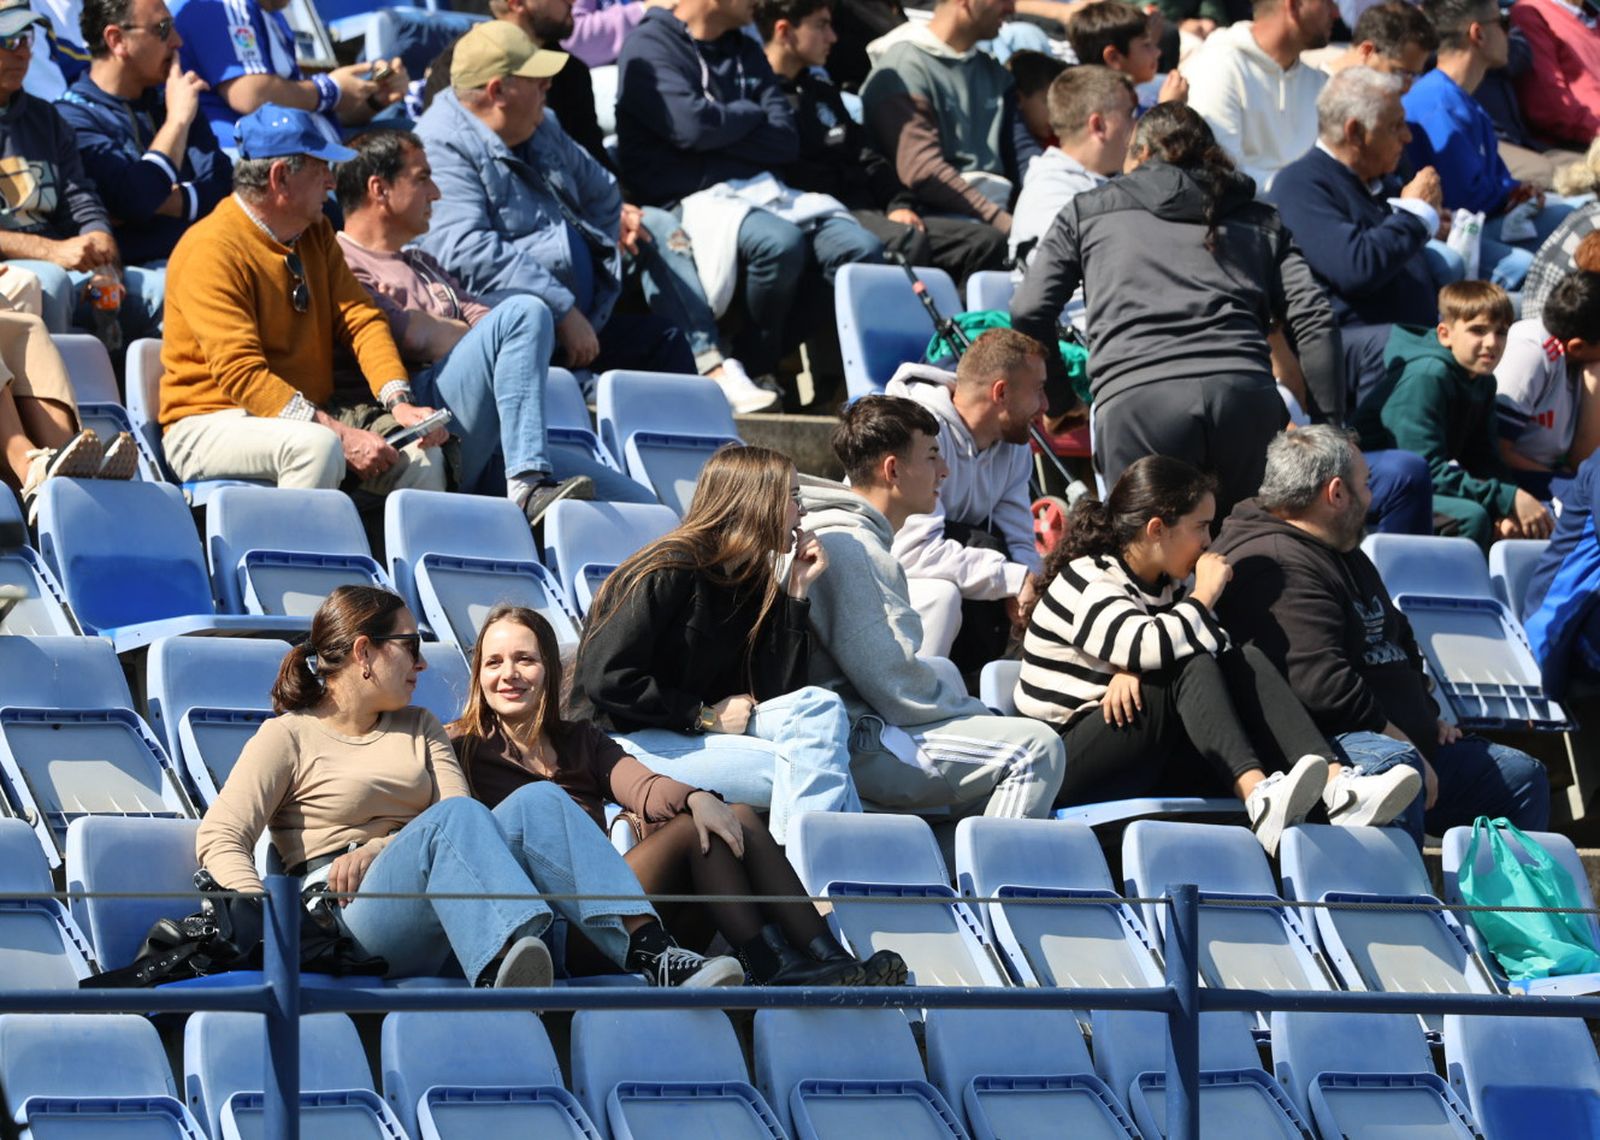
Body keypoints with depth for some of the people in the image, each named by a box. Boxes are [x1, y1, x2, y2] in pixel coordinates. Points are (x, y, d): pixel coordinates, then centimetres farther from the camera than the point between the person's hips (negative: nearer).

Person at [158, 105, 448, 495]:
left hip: (311, 414, 8)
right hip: (214, 423, -7)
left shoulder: (315, 234, 12)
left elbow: (360, 318, 8)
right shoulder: (212, 250, -15)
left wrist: (399, 401, -12)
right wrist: (338, 433, -29)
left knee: (421, 456, -15)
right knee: (318, 447, -37)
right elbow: (240, 374, -22)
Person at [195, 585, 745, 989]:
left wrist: (377, 848, -8)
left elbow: (467, 826, 11)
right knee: (453, 818, -34)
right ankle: (504, 962, -64)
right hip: (353, 918, -5)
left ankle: (647, 949, -41)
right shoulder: (289, 736, 11)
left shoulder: (421, 728, 28)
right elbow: (219, 837, -1)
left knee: (538, 802, -21)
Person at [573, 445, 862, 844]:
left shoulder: (754, 584, 12)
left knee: (820, 707, -18)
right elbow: (607, 680, -18)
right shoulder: (671, 570, -12)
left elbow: (770, 695, 4)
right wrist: (706, 717, -14)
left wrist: (797, 593, 2)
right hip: (628, 742, -8)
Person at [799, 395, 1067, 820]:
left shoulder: (859, 536, 18)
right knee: (1036, 749, -15)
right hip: (856, 746, -11)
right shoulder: (849, 546, -17)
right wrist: (959, 700, -3)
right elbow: (893, 684, -20)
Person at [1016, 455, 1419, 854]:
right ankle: (1258, 798, -48)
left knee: (1245, 662, -12)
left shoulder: (1164, 585, 18)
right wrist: (1205, 595, -12)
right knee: (1190, 666, -27)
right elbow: (1150, 646, -28)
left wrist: (1135, 668, -16)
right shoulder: (1087, 584, -10)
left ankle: (1337, 788, -32)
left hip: (1147, 768, 8)